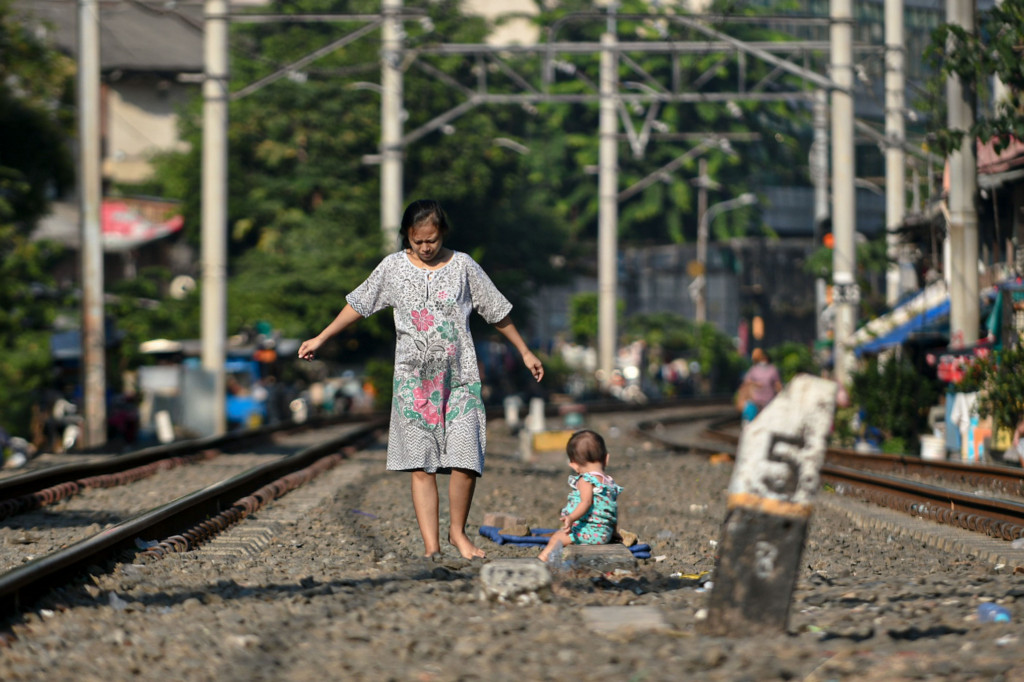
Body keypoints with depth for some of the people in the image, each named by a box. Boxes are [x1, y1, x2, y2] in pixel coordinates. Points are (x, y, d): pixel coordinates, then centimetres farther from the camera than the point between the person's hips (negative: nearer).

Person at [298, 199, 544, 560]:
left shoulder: (462, 265, 4)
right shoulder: (393, 267, 4)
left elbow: (497, 312, 13)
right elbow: (358, 304, 15)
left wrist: (525, 352, 19)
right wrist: (320, 339, 18)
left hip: (459, 378, 0)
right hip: (413, 380, 0)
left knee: (465, 461, -10)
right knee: (421, 465, -4)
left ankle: (458, 530, 12)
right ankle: (431, 545, -2)